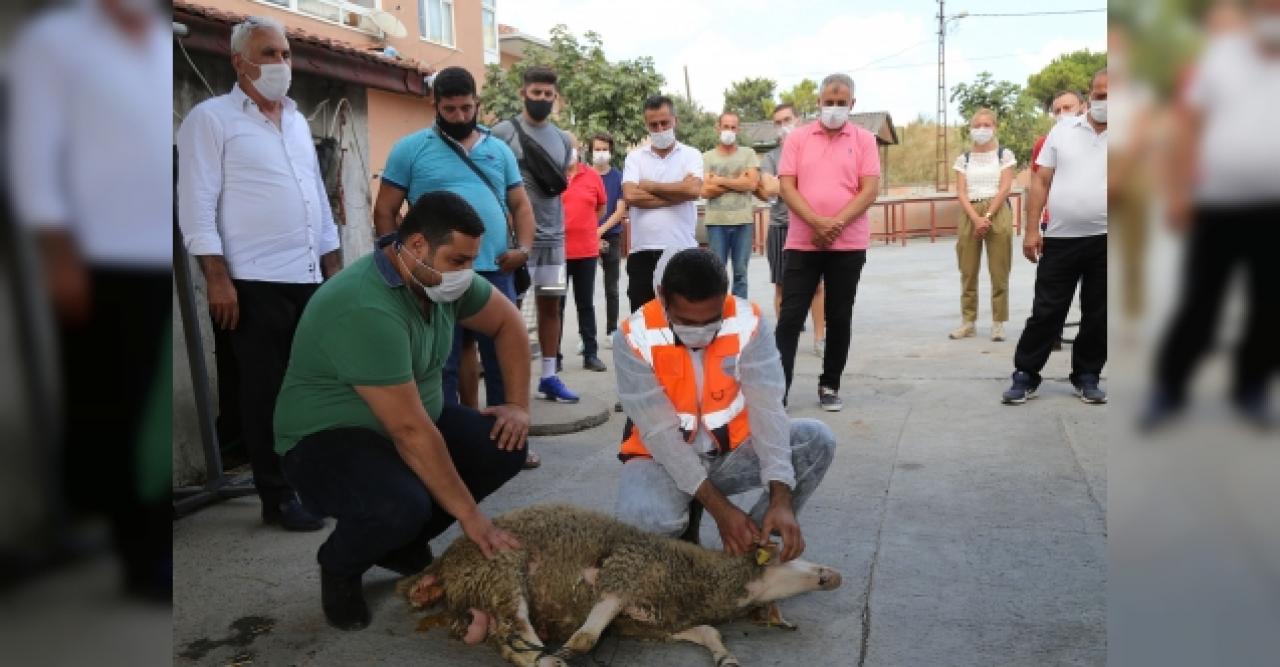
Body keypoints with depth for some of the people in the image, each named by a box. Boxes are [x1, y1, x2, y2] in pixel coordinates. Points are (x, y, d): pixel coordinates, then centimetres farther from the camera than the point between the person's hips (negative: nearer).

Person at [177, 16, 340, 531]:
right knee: (266, 393, 0)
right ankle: (278, 498, 10)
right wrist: (217, 277, -16)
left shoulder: (297, 121, 18)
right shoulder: (211, 119, -3)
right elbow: (196, 205, -9)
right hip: (255, 283, -6)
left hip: (309, 279, 6)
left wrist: (334, 266, 15)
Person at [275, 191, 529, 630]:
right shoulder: (366, 311, -33)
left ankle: (403, 544, 11)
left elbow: (507, 321, 10)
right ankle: (339, 566, 0)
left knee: (506, 448, -8)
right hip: (327, 439, -8)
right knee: (401, 506, -36)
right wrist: (469, 515, -28)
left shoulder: (439, 275, -8)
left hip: (409, 418, 8)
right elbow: (410, 431, -33)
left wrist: (519, 404, 1)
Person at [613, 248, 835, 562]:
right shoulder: (634, 338, -22)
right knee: (643, 517, -35)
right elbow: (661, 433, -24)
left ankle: (752, 540, -6)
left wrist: (781, 500, -35)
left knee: (818, 440, -20)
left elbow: (766, 408, -23)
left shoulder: (748, 322, -17)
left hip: (733, 449, 3)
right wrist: (721, 509, -30)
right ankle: (685, 527, 1)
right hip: (663, 456, -3)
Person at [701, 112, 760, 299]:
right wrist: (738, 181, -4)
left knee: (740, 272, 5)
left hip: (743, 220, 0)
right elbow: (705, 191, -4)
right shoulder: (707, 157, 7)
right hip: (716, 221, 0)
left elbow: (752, 183, -6)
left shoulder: (748, 154, 8)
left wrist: (720, 181, -5)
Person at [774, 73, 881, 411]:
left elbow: (869, 190, -4)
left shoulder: (864, 140, 4)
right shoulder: (797, 137, 5)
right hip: (802, 243, 0)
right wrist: (817, 222, -16)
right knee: (790, 317, -3)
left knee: (839, 319, 8)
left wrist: (837, 223, -16)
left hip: (848, 245, 0)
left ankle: (829, 387, 20)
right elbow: (786, 186, -3)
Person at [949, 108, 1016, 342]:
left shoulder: (1004, 155, 5)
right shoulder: (963, 159, 11)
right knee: (968, 272, 4)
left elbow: (1004, 188, -5)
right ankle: (968, 321, 11)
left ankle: (998, 323, 3)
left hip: (997, 214, -2)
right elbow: (961, 193, 1)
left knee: (999, 272, -2)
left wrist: (987, 217, -15)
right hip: (969, 215, 2)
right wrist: (976, 218, -14)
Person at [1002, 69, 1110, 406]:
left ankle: (1087, 376, 22)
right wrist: (1032, 230, -2)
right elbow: (1041, 181, 5)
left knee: (1098, 315, 9)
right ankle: (1025, 375, 11)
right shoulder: (1062, 131, 6)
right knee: (1046, 311, 4)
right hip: (1060, 239, 0)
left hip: (1104, 241, 0)